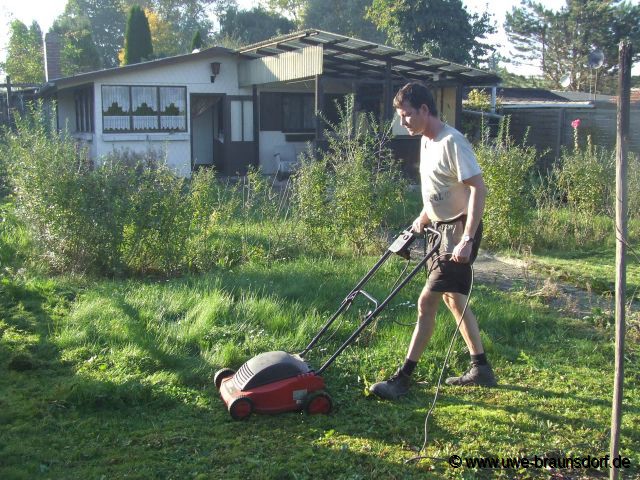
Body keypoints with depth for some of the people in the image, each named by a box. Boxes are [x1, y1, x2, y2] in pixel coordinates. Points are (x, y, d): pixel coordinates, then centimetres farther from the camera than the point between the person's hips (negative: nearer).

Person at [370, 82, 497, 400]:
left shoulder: (452, 142, -20)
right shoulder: (426, 141, 9)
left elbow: (479, 189, -24)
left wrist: (467, 240, -28)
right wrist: (423, 219, 16)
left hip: (459, 231, -10)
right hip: (441, 228, 10)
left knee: (427, 301, -8)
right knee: (453, 299, 16)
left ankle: (403, 378, -1)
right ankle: (481, 368, 29)